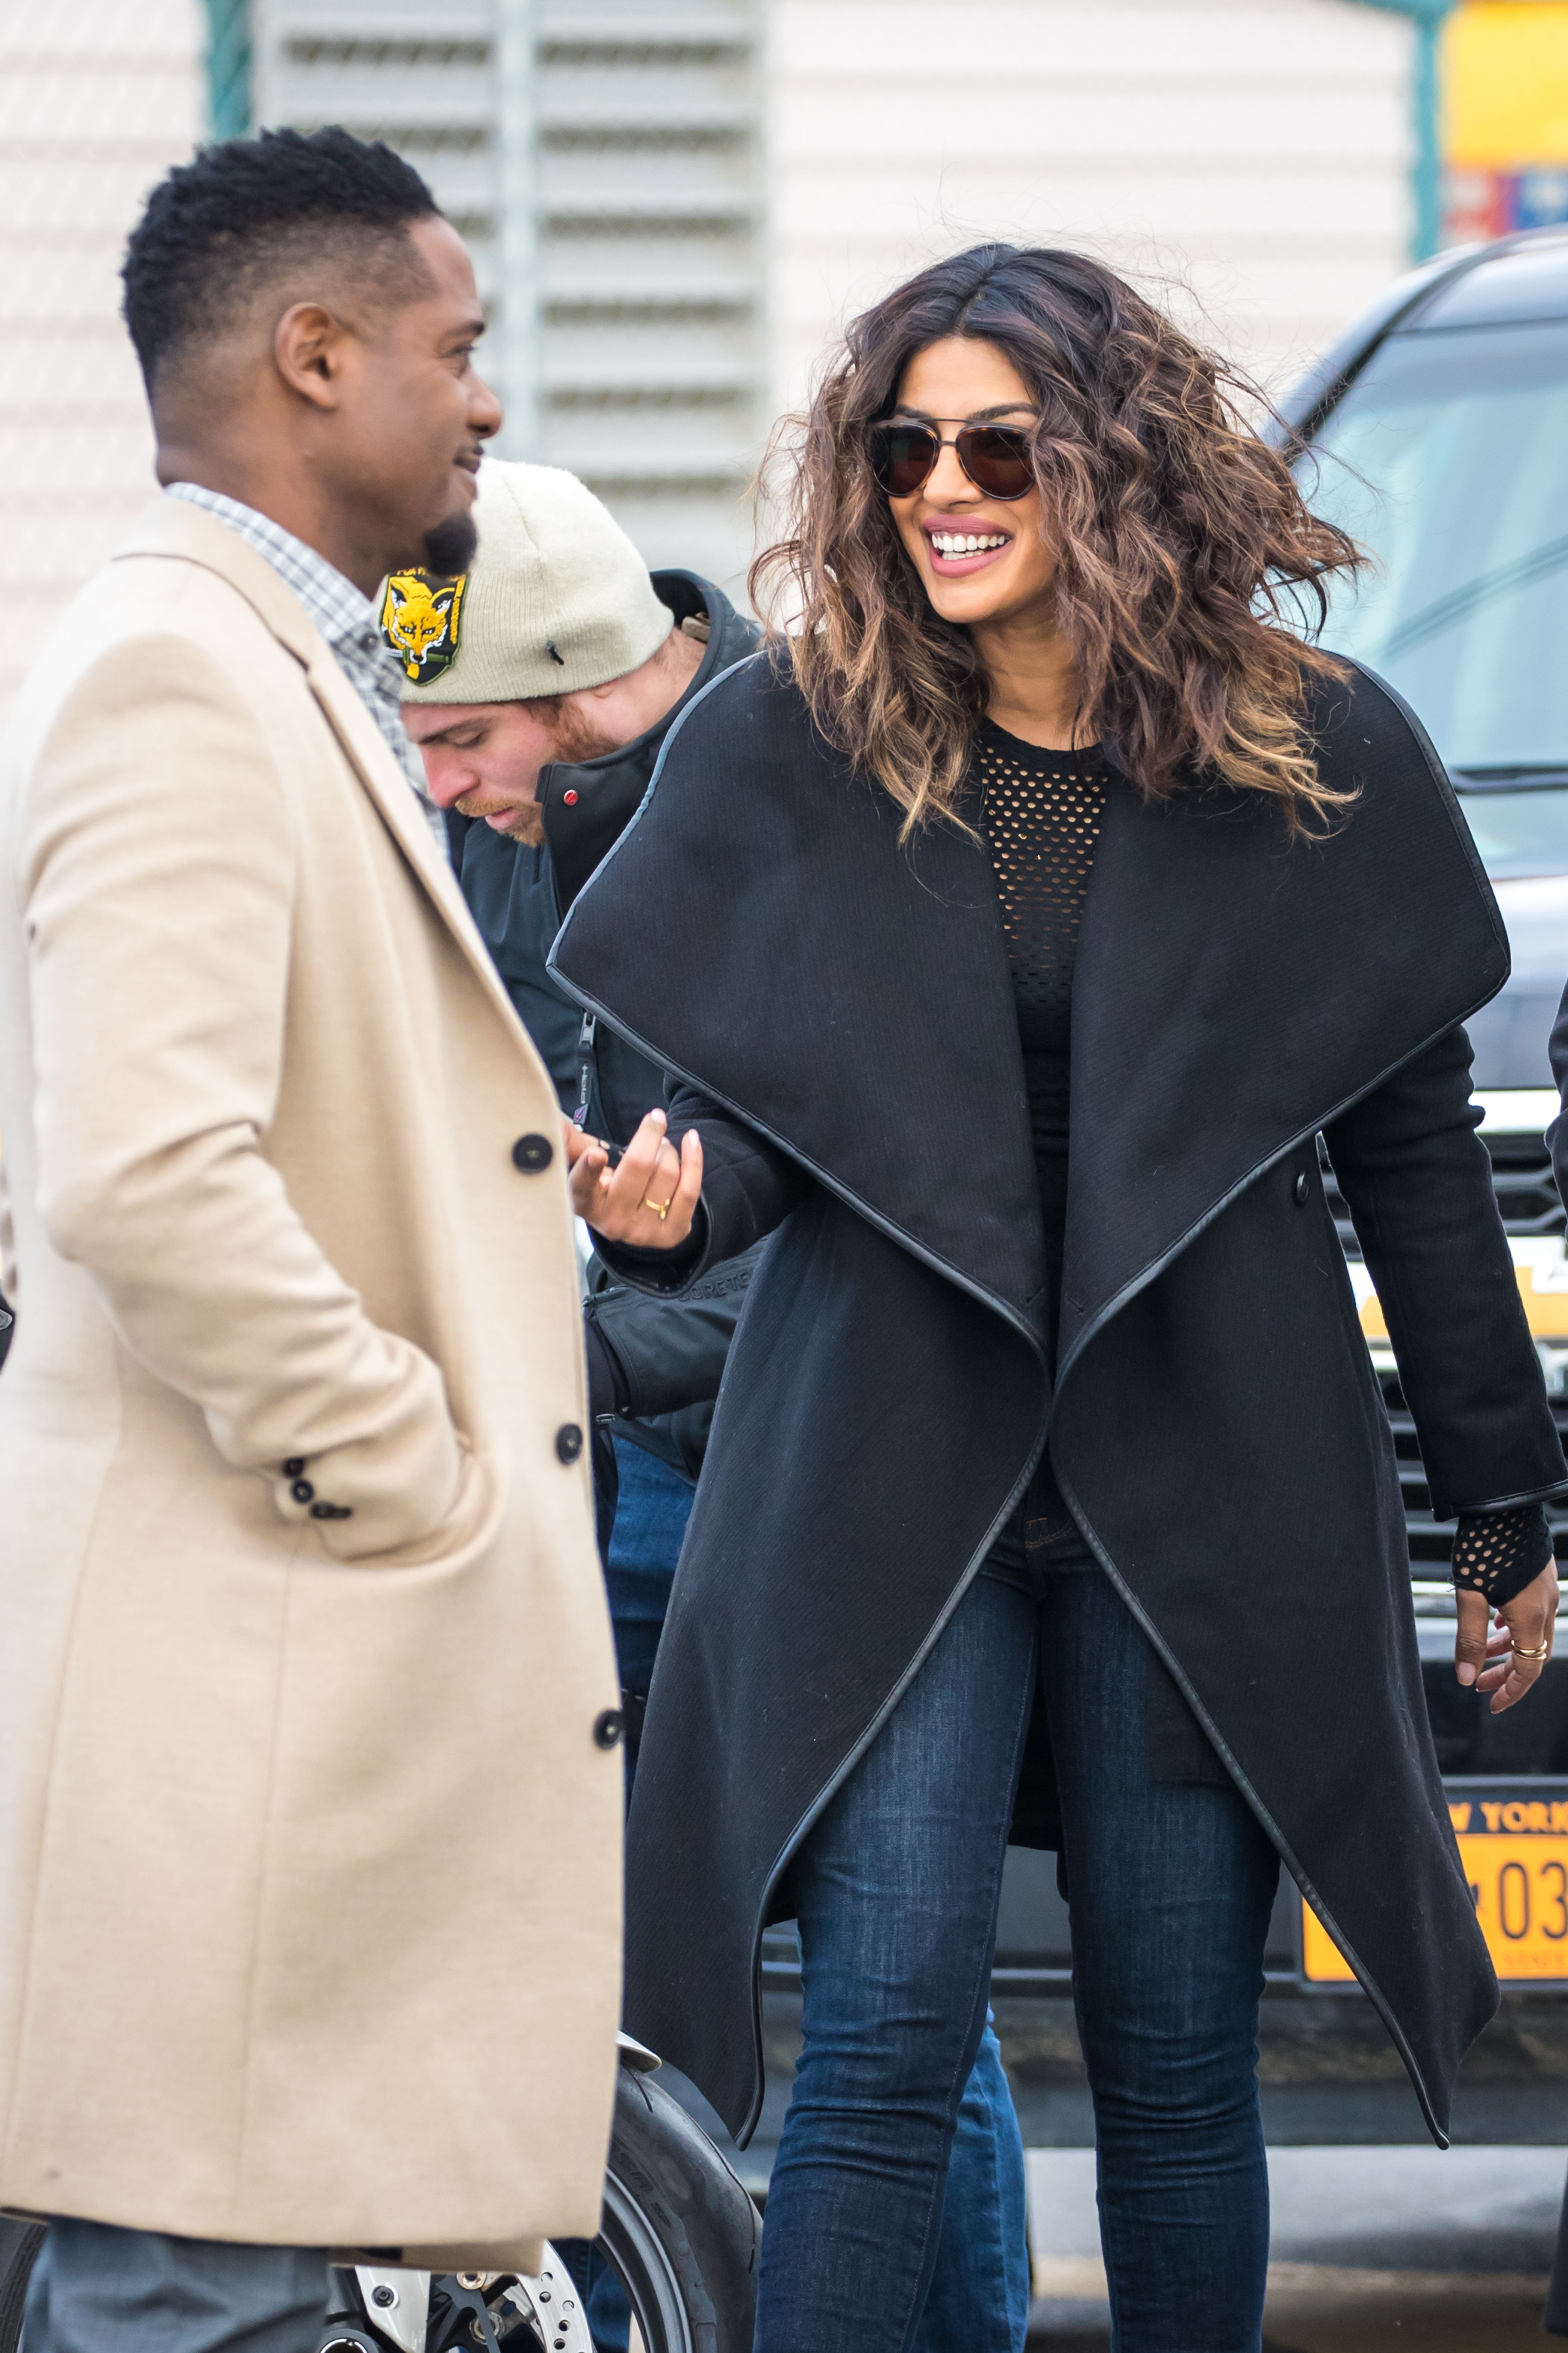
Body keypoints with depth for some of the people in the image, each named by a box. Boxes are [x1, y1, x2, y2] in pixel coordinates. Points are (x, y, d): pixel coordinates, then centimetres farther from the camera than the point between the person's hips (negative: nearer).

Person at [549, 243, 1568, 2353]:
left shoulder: (1315, 760, 2)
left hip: (1207, 1490, 0)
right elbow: (740, 1098, 3)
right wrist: (665, 1206, -21)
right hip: (889, 1480, 0)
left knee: (1178, 2057, 4)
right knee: (887, 2037, -9)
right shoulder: (788, 751, 1)